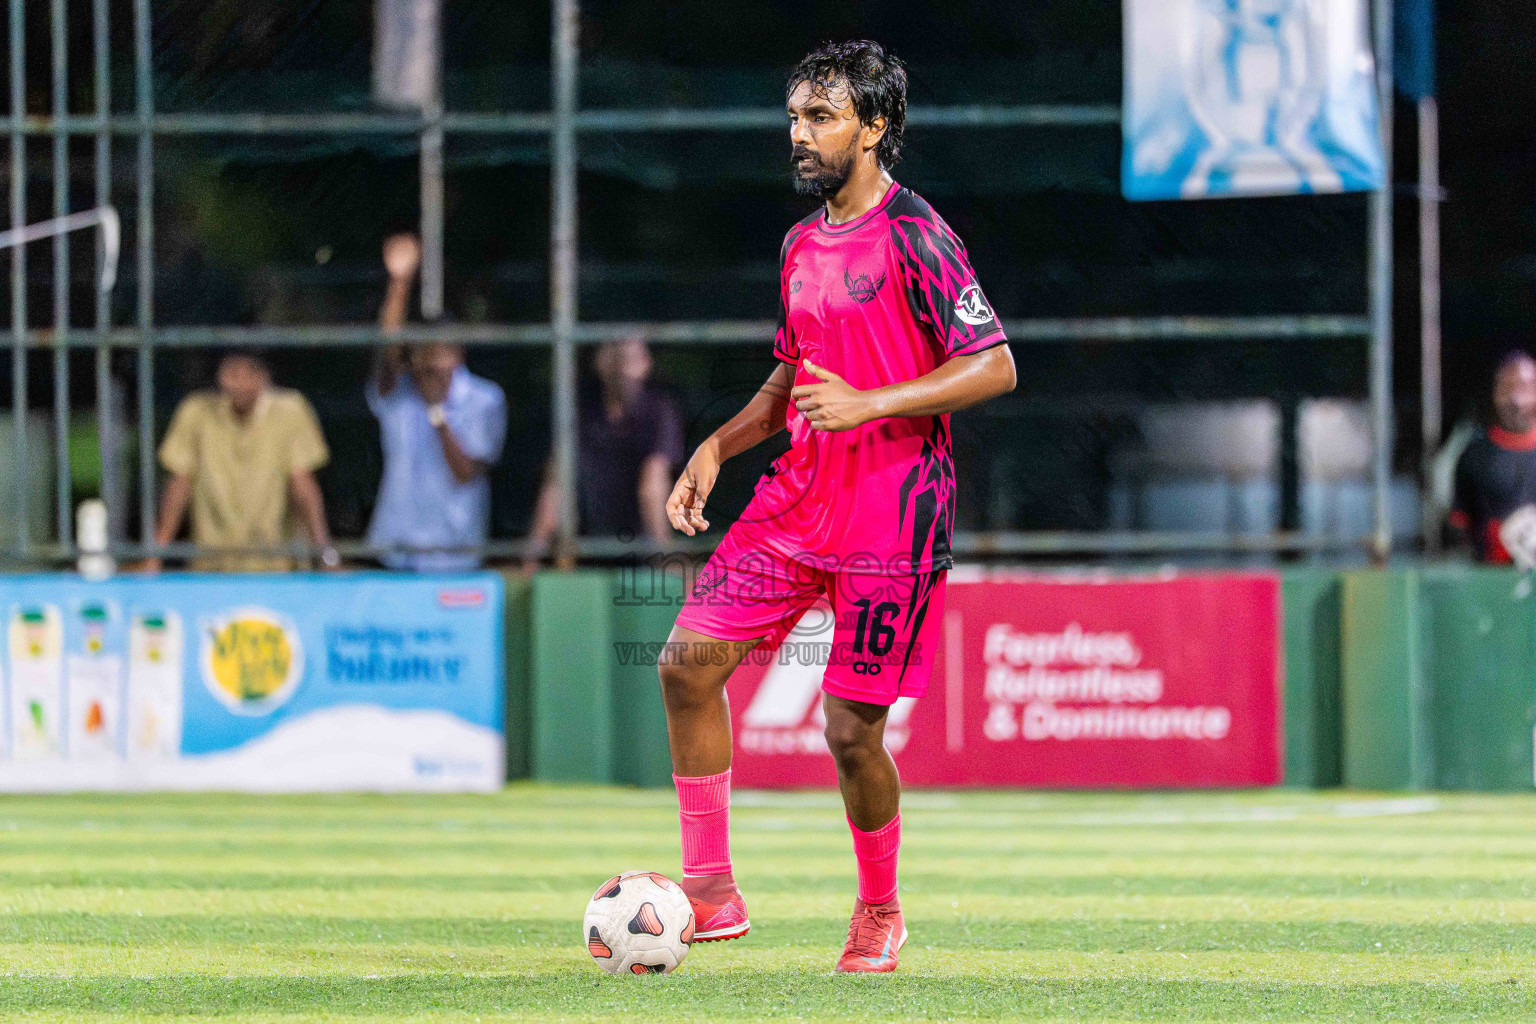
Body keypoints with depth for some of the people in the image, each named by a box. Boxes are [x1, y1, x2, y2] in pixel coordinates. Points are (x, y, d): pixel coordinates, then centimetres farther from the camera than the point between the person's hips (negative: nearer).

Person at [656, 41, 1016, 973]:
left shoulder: (914, 236, -11)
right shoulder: (802, 245, 13)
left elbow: (995, 367, -15)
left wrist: (869, 403, -22)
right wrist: (717, 449, 10)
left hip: (892, 521, -7)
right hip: (798, 501, 7)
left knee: (853, 730, -4)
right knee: (689, 661, -5)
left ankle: (881, 913, 19)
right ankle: (711, 889, 3)